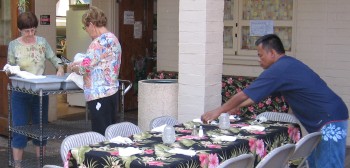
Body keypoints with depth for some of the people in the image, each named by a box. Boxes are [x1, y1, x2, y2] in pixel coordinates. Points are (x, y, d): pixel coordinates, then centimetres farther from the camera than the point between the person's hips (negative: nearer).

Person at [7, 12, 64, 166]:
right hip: (20, 92, -2)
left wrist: (60, 67, -10)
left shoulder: (42, 41, 1)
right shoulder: (13, 45, -4)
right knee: (19, 129, -1)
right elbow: (10, 68, 1)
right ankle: (17, 163, 10)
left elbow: (53, 58, 9)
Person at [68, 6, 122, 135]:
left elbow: (85, 67, -15)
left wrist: (73, 67, 5)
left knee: (101, 134, -5)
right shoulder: (113, 38, 14)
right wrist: (79, 64, 19)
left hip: (99, 95, -9)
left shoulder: (99, 42, -15)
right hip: (112, 92, 9)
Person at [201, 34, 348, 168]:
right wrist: (237, 106, 21)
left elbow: (244, 95, -11)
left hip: (330, 120, -10)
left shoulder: (279, 69, -16)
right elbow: (258, 94, 22)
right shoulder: (287, 64, 14)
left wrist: (218, 111, -1)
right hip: (327, 119, 10)